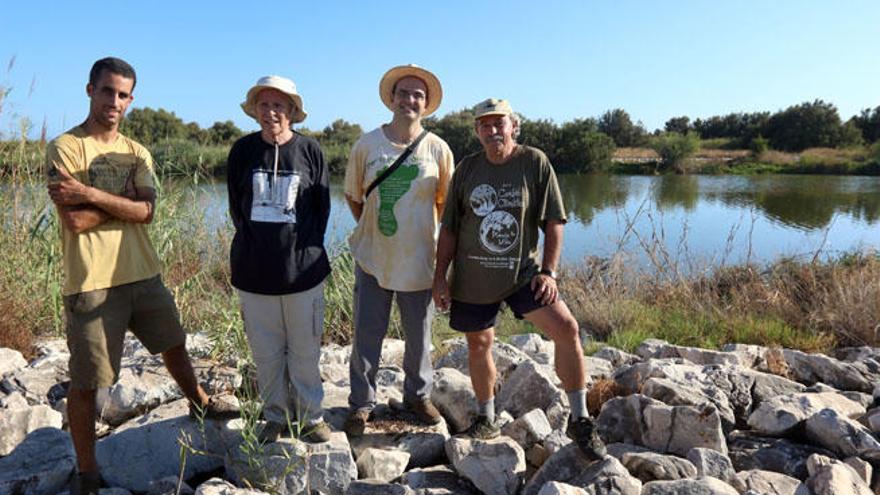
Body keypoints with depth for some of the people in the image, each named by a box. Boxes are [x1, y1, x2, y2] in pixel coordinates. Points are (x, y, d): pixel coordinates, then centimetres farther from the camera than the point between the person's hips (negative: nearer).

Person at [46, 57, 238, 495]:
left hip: (143, 275, 5)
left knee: (174, 345, 23)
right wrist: (124, 200, -7)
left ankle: (200, 403, 47)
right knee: (86, 383, 5)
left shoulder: (137, 153, 9)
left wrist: (92, 194, -15)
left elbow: (146, 212, -7)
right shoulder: (64, 148, -6)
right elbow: (76, 220, -17)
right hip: (92, 283, -5)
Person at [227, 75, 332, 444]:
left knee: (304, 349, 8)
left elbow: (322, 206, 3)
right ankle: (277, 416, 29)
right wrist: (254, 245, 1)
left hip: (303, 268, -1)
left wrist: (305, 248, -2)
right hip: (253, 270, 2)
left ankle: (310, 416, 25)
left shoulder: (309, 150, -1)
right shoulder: (243, 150, 3)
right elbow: (235, 206, 8)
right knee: (266, 351, 11)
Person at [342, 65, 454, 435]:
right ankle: (361, 404, 26)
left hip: (419, 259, 0)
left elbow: (447, 202, 7)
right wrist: (372, 231, 6)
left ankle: (418, 395, 35)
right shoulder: (367, 145, -1)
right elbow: (353, 196, 10)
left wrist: (446, 246, 4)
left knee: (419, 336, 13)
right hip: (373, 258, 0)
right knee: (366, 336, 7)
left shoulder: (437, 149, -2)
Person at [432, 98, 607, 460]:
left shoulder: (535, 163, -3)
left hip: (522, 273, -2)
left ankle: (579, 420, 1)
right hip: (471, 279, 2)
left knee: (567, 328, -16)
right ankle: (487, 418, 34)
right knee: (479, 346, 11)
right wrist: (440, 277, 2)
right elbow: (449, 228, 6)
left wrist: (548, 270, -11)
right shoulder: (466, 169, 3)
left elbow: (553, 221, -2)